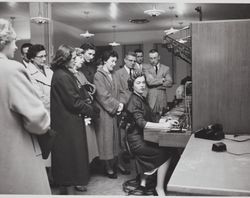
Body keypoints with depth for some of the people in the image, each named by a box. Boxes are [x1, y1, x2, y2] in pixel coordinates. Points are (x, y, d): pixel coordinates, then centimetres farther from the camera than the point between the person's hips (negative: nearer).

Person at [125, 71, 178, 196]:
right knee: (166, 154, -14)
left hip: (143, 137, 8)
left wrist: (166, 122, -4)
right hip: (137, 141, -8)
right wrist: (163, 126, -34)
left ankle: (144, 180, 8)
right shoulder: (134, 101, -15)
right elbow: (141, 123, -26)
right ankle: (159, 188, -2)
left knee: (167, 148, -3)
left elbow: (150, 119, 10)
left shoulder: (142, 99, 13)